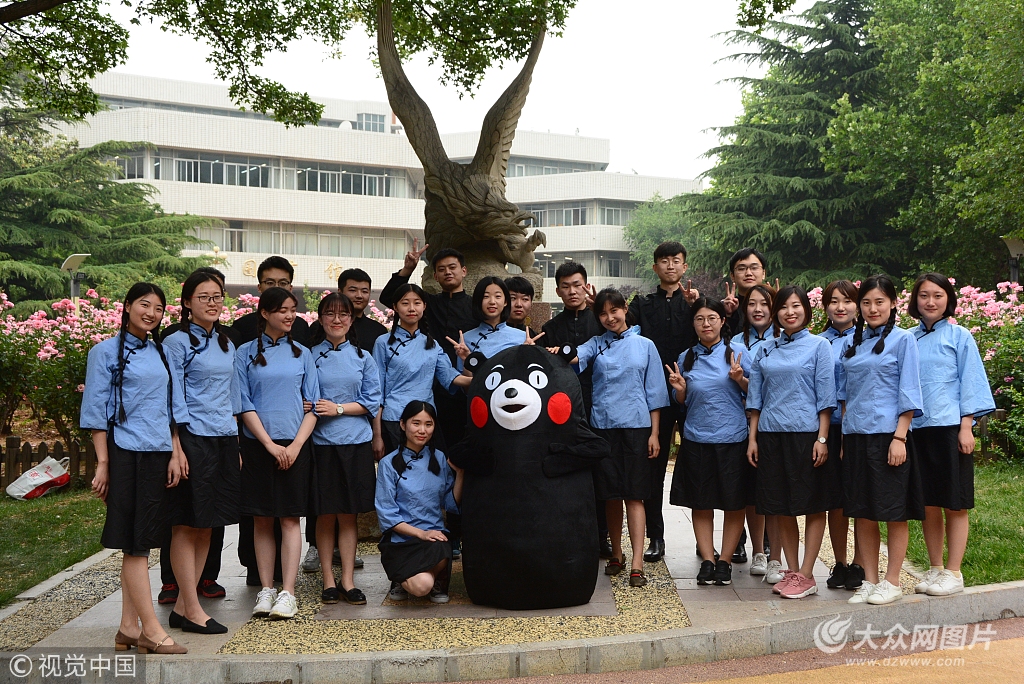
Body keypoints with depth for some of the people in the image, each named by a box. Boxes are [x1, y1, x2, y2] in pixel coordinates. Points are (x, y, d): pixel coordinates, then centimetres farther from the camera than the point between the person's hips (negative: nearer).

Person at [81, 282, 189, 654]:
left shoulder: (161, 354, 15)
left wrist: (175, 454, 9)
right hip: (125, 454, -6)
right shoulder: (106, 352, -1)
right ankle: (151, 630, -3)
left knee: (141, 542, 8)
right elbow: (96, 411, -5)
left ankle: (128, 627, 14)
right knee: (135, 542, -5)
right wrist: (102, 463, -10)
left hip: (158, 455, 6)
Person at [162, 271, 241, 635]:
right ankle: (192, 609, 5)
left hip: (224, 441, 7)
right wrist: (176, 450, -16)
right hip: (193, 440, -7)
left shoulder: (226, 345, 16)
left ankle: (182, 606, 18)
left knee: (207, 526, 9)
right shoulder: (177, 343, -5)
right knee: (187, 526, -1)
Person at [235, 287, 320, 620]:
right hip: (257, 445, -1)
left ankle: (288, 593, -1)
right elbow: (244, 405, -1)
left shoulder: (302, 354, 9)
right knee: (262, 519, 3)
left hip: (295, 445, 1)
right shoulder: (246, 353, 3)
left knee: (290, 518, -2)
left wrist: (296, 445, -7)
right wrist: (271, 445, -9)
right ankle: (266, 590, 11)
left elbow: (313, 404, 6)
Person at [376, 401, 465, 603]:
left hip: (435, 536, 2)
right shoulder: (389, 464, -3)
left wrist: (459, 473, -5)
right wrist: (420, 533, -16)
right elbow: (387, 515, -5)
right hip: (400, 539, -2)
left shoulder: (440, 460, 8)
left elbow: (452, 504, 8)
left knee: (440, 550, -35)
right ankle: (402, 579, 9)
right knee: (421, 586, -28)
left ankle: (438, 581, 1)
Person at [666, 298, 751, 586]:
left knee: (735, 503, 4)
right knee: (701, 503, 5)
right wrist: (679, 388, -6)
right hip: (697, 439, 2)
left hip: (733, 438, -2)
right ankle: (707, 561, 14)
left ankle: (725, 561, 16)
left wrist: (740, 379, -16)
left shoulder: (738, 351, 0)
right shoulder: (686, 358, 8)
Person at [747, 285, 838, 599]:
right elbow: (756, 397, 13)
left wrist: (822, 438, -11)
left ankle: (806, 575, 8)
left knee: (813, 505, 2)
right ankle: (791, 571, 18)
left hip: (806, 433, -4)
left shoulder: (818, 346, 0)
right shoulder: (765, 350, 11)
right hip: (771, 435, 4)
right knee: (781, 507, 8)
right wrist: (752, 438, 7)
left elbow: (825, 397, -4)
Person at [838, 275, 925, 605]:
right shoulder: (853, 342, 13)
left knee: (894, 512, 2)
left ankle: (892, 582, 12)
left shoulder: (902, 339, -3)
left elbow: (908, 392, -7)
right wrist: (843, 436, 11)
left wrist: (899, 437, -15)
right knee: (861, 512, 9)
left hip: (888, 435, -5)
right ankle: (869, 580, 18)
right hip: (855, 436, 5)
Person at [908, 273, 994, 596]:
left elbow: (971, 382, -2)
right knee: (928, 505, 8)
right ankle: (935, 569, 18)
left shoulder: (959, 336, 1)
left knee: (954, 505, 1)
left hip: (950, 428, -3)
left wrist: (966, 427, -10)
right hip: (917, 429, 3)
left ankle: (953, 573, 9)